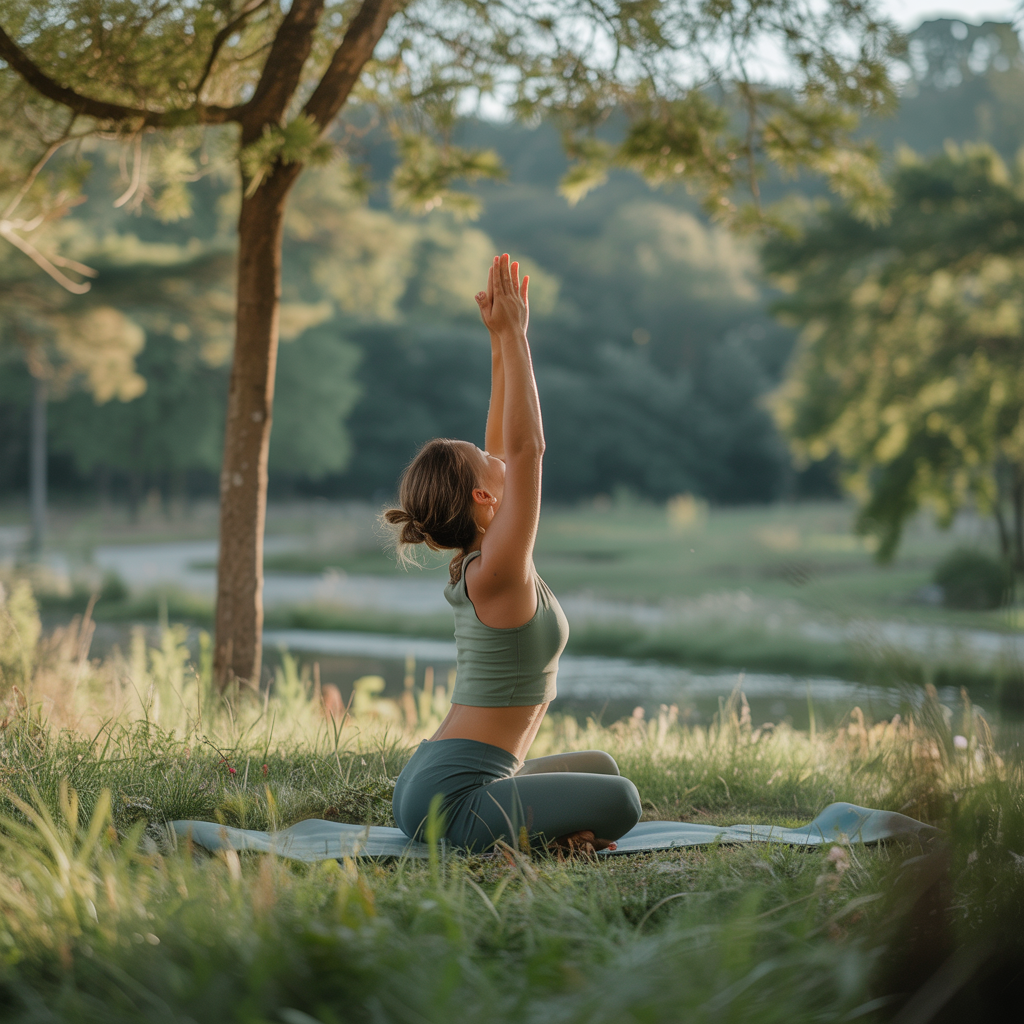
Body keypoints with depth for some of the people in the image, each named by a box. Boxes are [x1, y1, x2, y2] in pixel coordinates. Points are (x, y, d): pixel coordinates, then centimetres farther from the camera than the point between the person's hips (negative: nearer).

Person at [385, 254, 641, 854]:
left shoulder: (475, 561, 8)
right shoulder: (495, 572, -17)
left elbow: (506, 448, 13)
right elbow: (527, 447, -21)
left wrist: (503, 342, 11)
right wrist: (512, 336, -19)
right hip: (450, 797, -10)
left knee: (600, 766, 28)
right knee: (618, 802, -24)